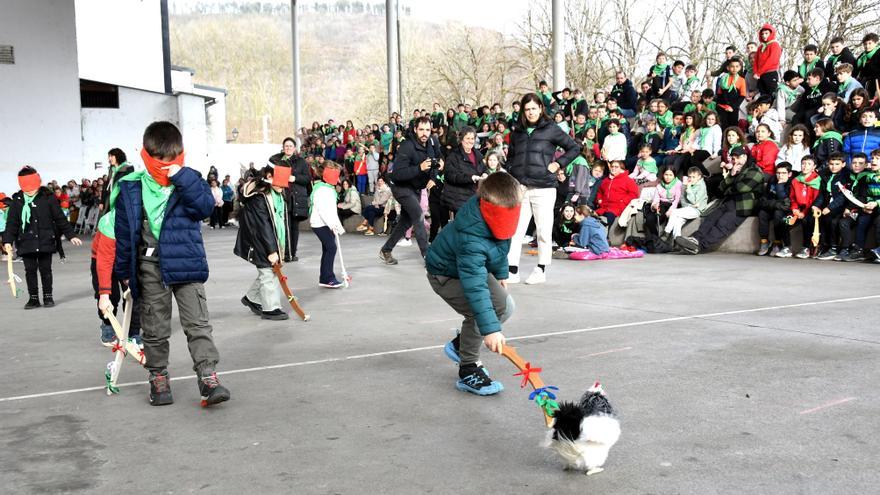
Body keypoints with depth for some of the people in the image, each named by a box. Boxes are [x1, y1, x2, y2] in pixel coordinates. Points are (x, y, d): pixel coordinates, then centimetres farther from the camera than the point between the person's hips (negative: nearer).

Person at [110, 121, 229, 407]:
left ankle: (208, 378, -3)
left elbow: (206, 206, -18)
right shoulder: (131, 188, 0)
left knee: (198, 323, -4)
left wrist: (182, 178, -23)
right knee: (155, 329, 10)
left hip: (186, 263, -1)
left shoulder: (190, 180, 1)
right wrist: (124, 270, 9)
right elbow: (124, 232, 6)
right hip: (150, 267, 1)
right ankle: (158, 378, 24)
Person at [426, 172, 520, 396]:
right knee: (478, 312, -27)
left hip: (476, 267, 9)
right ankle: (468, 372, -9)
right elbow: (475, 287, -47)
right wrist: (490, 328, -51)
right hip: (447, 275, -9)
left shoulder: (494, 214, -17)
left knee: (505, 306, 5)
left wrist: (500, 272, 14)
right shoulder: (471, 240, -42)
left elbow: (499, 245, 7)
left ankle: (459, 345, 19)